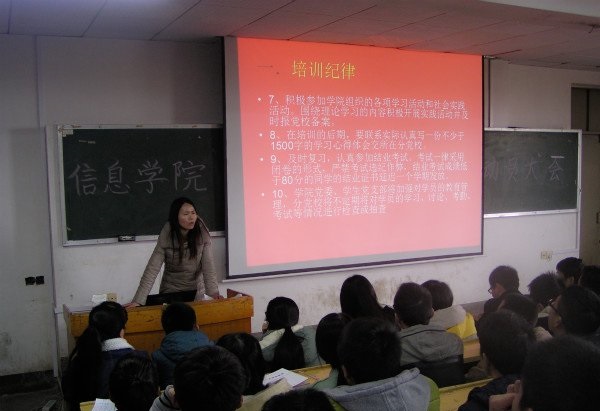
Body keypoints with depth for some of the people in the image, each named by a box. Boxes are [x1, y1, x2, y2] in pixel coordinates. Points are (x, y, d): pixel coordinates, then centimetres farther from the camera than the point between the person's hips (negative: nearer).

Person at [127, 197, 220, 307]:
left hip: (196, 291, 1)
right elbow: (152, 268, -20)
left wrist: (213, 291, -28)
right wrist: (138, 300, -26)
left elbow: (208, 264, -16)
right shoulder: (166, 237, -17)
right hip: (170, 292, -1)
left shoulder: (202, 233, -15)